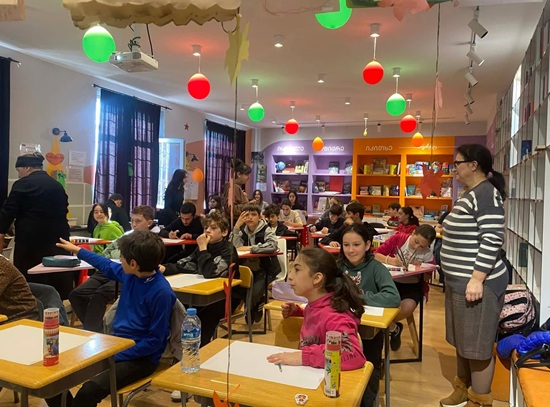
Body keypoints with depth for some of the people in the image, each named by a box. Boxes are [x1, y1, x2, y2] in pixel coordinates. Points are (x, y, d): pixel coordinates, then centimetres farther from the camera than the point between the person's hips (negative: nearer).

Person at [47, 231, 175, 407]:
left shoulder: (161, 292, -24)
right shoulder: (131, 273, -2)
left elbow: (154, 341, -18)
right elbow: (107, 266, 22)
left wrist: (115, 357, -19)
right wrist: (77, 250, 31)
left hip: (140, 357, -7)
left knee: (89, 391, -31)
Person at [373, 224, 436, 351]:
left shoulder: (428, 255, -2)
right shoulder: (398, 239, -7)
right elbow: (376, 255, -10)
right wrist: (389, 260, -29)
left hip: (411, 286, 1)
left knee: (408, 307, -31)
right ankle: (393, 328, 6)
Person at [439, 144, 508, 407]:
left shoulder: (486, 193, -17)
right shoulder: (472, 194, 14)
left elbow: (492, 239, -23)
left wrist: (477, 279, -24)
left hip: (477, 283, -10)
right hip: (460, 282, 10)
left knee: (477, 345, 2)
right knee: (463, 341, 19)